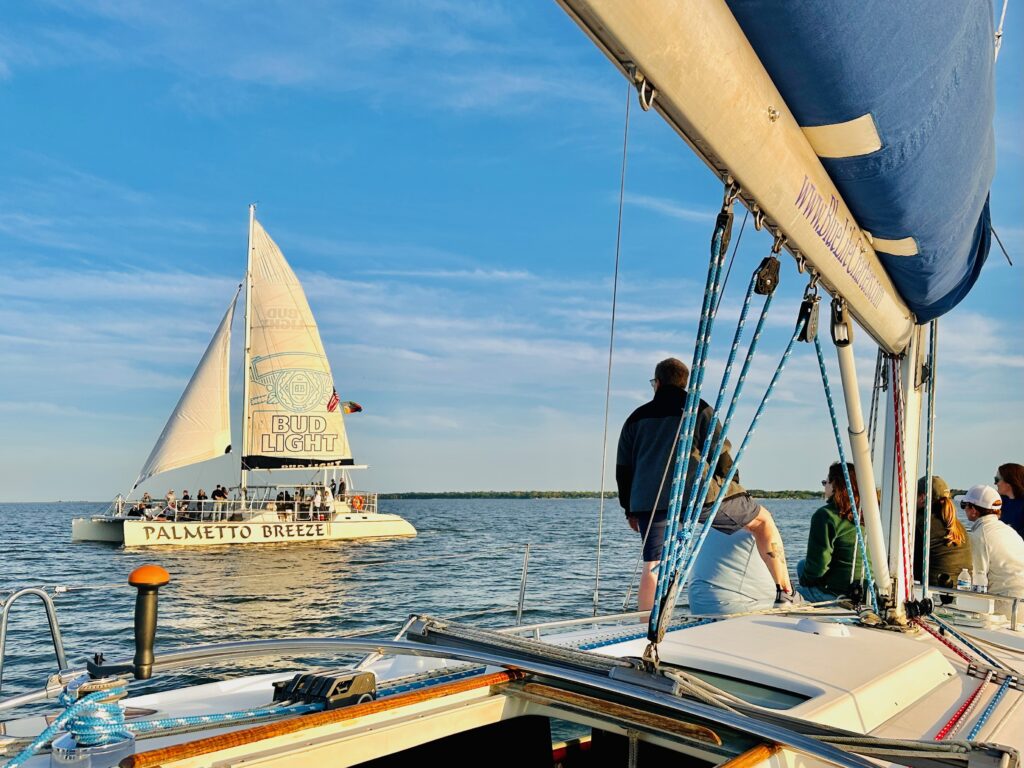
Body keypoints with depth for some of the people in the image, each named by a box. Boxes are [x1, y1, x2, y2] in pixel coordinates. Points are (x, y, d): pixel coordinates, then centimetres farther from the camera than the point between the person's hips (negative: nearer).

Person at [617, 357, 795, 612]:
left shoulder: (636, 418, 18)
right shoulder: (700, 410, 8)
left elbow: (624, 469, 18)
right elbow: (721, 455, 2)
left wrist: (631, 511, 23)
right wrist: (733, 489, 14)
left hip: (649, 501, 3)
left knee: (652, 567, 5)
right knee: (762, 520, 14)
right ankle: (785, 593, 11)